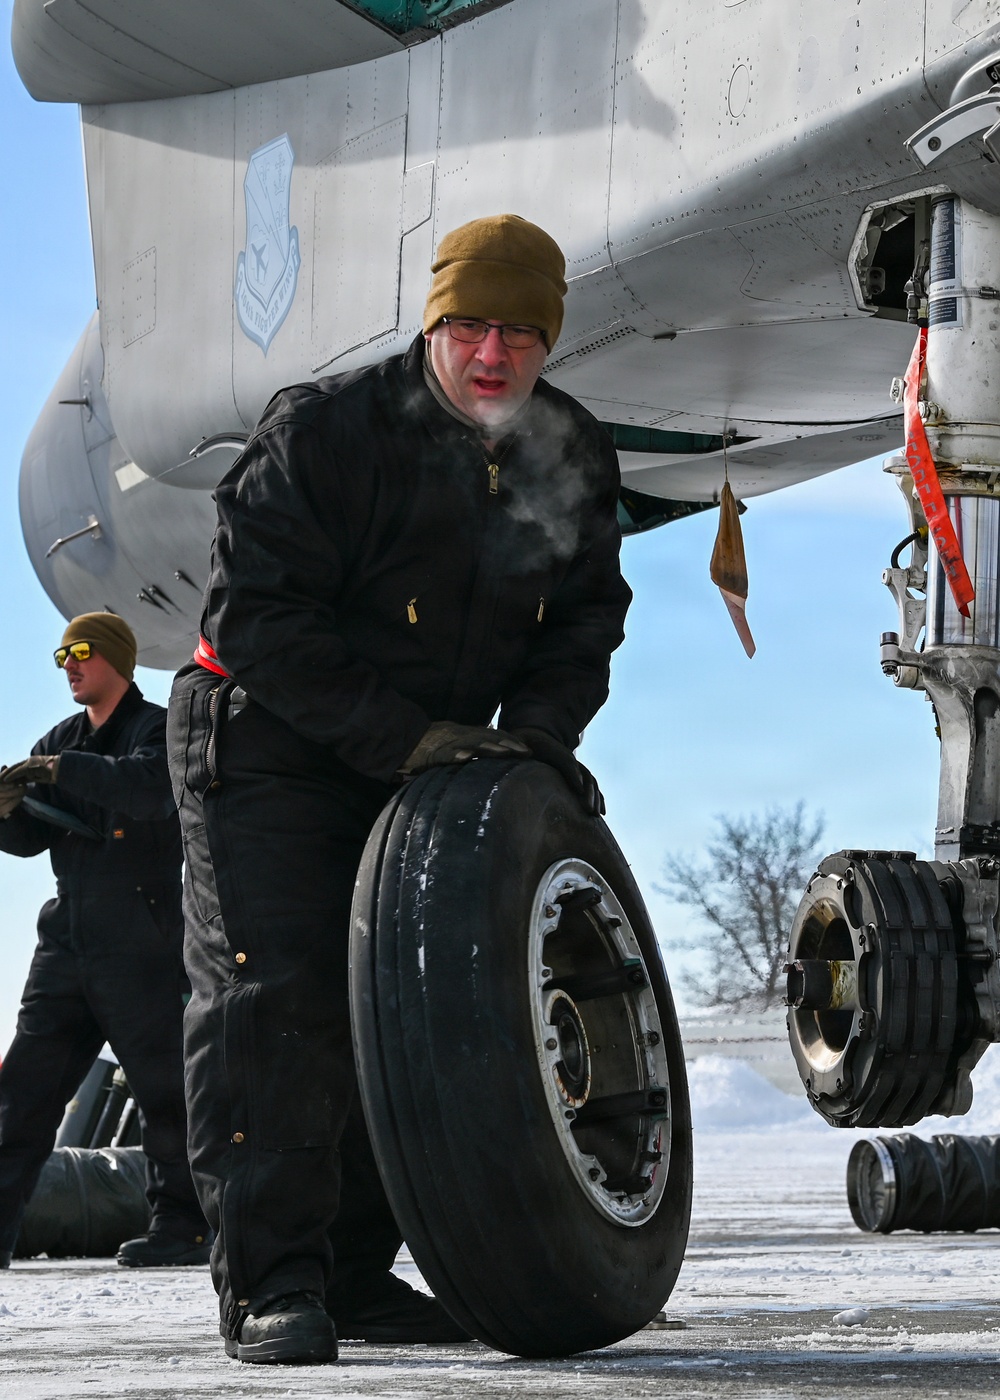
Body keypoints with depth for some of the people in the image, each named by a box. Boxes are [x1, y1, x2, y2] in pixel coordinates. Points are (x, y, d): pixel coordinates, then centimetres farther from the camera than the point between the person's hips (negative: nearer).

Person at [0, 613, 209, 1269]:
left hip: (143, 948, -6)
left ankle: (182, 1225, 4)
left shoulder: (159, 728, 0)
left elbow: (148, 786, -22)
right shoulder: (61, 742, 20)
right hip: (66, 943, 7)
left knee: (163, 1091, -4)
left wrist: (62, 770, -25)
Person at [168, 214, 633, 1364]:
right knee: (271, 989, -16)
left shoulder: (573, 461, -3)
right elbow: (256, 617, -24)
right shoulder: (322, 430, -21)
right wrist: (403, 737, -30)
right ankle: (269, 1283, -16)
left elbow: (585, 619, 3)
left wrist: (537, 732, -17)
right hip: (266, 745, -6)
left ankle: (355, 1271, 16)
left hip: (428, 765, 6)